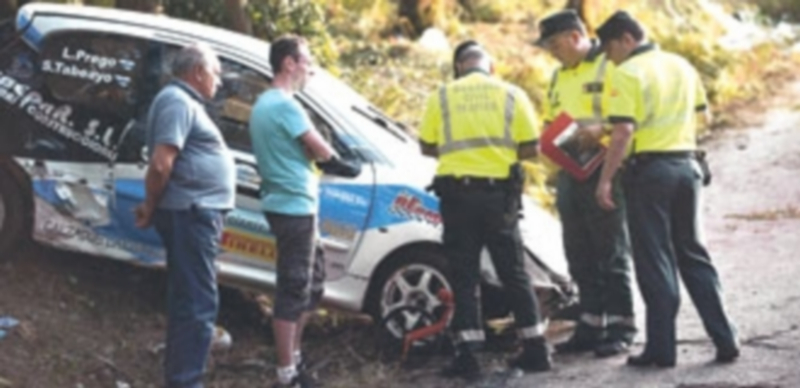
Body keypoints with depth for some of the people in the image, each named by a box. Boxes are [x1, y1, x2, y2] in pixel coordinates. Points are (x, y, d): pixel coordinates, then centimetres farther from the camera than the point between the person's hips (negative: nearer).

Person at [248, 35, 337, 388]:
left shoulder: (263, 103, 16)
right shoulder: (285, 105, -17)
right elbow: (323, 152, -14)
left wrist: (309, 153, 0)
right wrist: (332, 155, 7)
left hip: (287, 204, 11)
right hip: (294, 206, -11)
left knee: (311, 280, 20)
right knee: (294, 290, -7)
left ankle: (293, 356, 27)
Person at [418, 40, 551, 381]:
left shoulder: (442, 97, 3)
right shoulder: (512, 95, 4)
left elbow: (427, 147, 5)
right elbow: (530, 148, 1)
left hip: (456, 192, -1)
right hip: (499, 193, 1)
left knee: (464, 277, 5)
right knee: (514, 273, 11)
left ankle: (467, 355, 0)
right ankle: (535, 349, 15)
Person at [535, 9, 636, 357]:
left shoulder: (609, 66, -5)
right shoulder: (559, 77, 19)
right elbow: (550, 121, 27)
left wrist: (601, 129, -28)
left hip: (602, 170, -8)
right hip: (568, 173, 8)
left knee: (611, 253, -3)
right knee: (580, 256, 10)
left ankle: (620, 327, 3)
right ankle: (591, 326, 18)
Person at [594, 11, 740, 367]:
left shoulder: (627, 74, -10)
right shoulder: (682, 66, 11)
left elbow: (623, 132, -19)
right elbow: (701, 114, 20)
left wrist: (605, 180, -17)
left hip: (649, 168, -6)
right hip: (686, 164, 6)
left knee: (655, 261, 0)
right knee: (693, 254, 14)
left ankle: (661, 349, 2)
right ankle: (724, 340, 11)